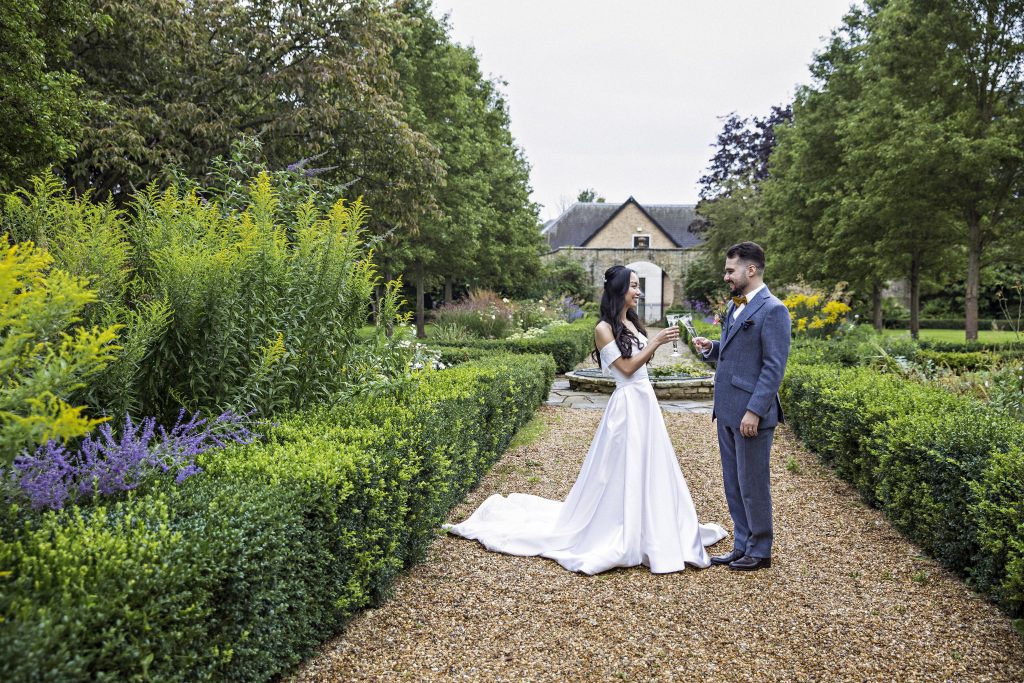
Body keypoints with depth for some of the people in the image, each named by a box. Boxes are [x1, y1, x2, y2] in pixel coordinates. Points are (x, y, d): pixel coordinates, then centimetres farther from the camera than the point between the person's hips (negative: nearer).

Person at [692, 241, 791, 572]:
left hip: (751, 414, -9)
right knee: (734, 484, 15)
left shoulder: (773, 310, -12)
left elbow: (774, 366, -17)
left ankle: (759, 551, 19)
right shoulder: (733, 306, 14)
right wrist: (711, 347, 2)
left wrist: (755, 411, -21)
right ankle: (742, 547, 28)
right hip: (727, 412, 9)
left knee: (753, 484, 4)